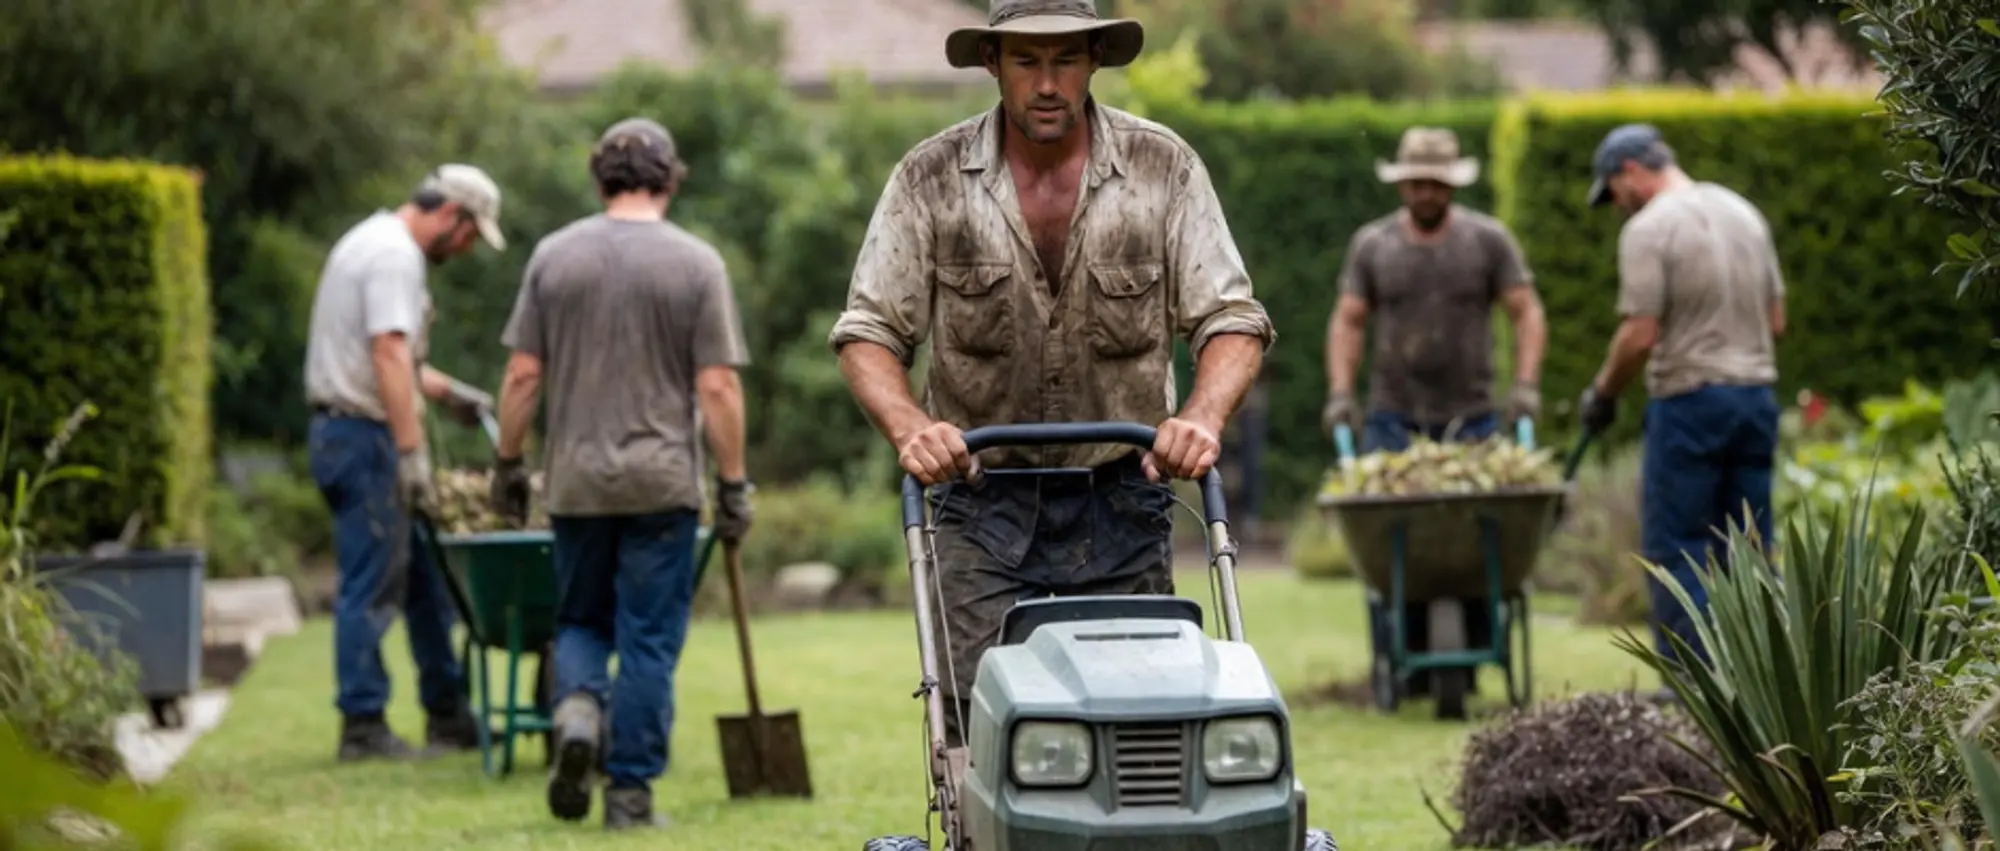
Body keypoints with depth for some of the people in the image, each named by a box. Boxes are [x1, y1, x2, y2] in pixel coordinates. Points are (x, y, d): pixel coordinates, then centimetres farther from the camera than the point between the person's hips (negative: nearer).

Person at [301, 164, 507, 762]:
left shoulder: (373, 241, 20)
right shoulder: (396, 255, -15)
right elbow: (389, 357, -24)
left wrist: (447, 392, 32)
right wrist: (412, 454, -26)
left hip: (348, 428, 11)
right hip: (365, 434, -11)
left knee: (424, 577, 14)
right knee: (372, 587, -6)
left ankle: (448, 717, 19)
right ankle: (363, 726, -3)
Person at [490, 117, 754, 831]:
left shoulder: (554, 255, 3)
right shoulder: (696, 263, -3)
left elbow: (523, 375, 2)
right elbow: (718, 387, -7)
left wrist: (508, 462, 12)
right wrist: (733, 483, -1)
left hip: (576, 481, 2)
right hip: (662, 481, -2)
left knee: (581, 623, 17)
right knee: (649, 640, 3)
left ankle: (578, 707, -11)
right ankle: (631, 792, 3)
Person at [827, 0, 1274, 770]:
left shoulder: (1163, 170, 0)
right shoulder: (931, 179, -1)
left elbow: (1230, 318, -2)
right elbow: (868, 329, -2)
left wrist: (1203, 417, -22)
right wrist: (908, 427, -22)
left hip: (1121, 501, 1)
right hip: (985, 499, -1)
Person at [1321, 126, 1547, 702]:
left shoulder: (1489, 240, 5)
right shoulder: (1372, 245, 10)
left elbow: (1526, 313, 4)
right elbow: (1348, 322, 11)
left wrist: (1526, 385, -8)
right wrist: (1339, 393, -1)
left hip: (1471, 416, -1)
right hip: (1393, 417, 1)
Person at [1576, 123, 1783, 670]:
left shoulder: (1650, 228, -11)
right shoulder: (1744, 213, 13)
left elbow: (1640, 335, -15)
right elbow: (1776, 320, 15)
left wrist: (1602, 392, -1)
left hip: (1689, 401, -7)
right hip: (1757, 394, 7)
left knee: (1673, 548, -1)